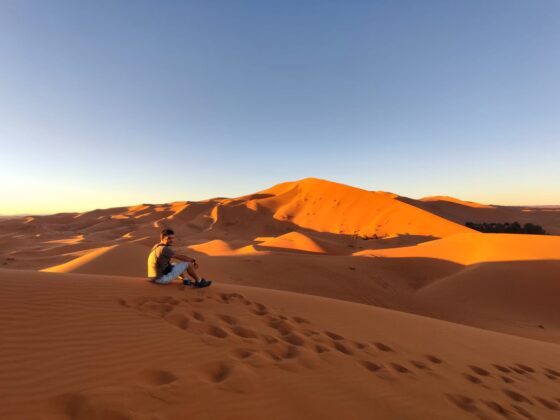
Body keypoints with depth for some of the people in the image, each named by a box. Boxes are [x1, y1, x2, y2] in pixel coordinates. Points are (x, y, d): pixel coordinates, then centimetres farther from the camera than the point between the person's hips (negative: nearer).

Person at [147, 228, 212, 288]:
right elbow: (181, 257, -15)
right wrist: (193, 260, 2)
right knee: (188, 263, -5)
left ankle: (185, 279, 20)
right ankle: (199, 281, 11)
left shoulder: (157, 246, 7)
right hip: (162, 278, -9)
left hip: (155, 277, 9)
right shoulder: (164, 249, -21)